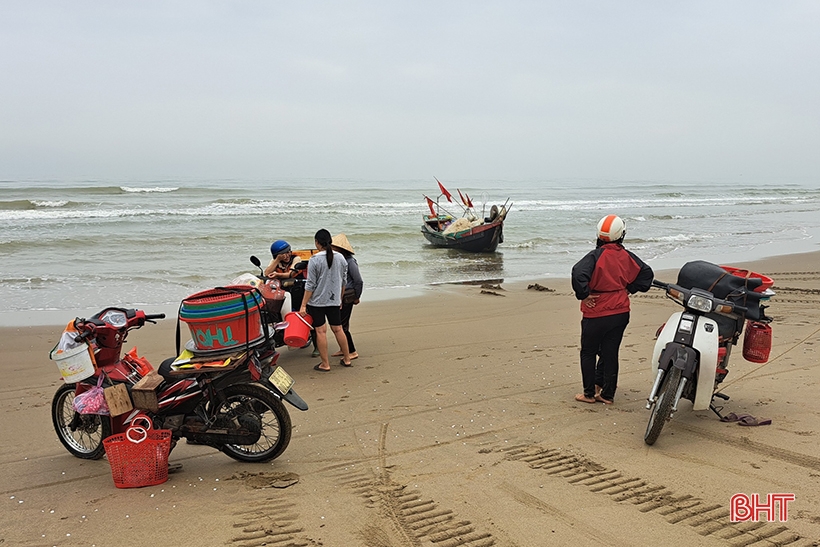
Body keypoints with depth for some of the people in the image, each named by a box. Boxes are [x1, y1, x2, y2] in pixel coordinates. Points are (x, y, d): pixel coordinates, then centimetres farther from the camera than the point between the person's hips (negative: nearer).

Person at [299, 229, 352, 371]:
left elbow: (310, 285, -13)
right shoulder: (341, 258, 1)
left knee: (321, 331, 3)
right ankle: (347, 359, 25)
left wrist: (303, 305, -9)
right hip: (334, 301, 5)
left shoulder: (314, 260, -14)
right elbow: (343, 282, 10)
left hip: (317, 301, -4)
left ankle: (325, 364, 9)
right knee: (337, 329, 15)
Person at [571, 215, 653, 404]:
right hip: (621, 313, 5)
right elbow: (647, 272, 9)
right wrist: (629, 289, 9)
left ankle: (589, 393, 15)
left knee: (588, 353, 10)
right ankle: (607, 394, 18)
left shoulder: (596, 255, -15)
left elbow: (579, 273, -31)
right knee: (610, 353, 13)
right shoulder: (627, 256, 1)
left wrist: (584, 295, -19)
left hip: (597, 314, -5)